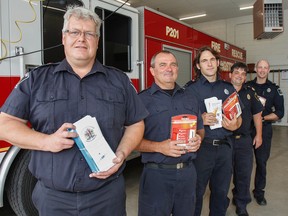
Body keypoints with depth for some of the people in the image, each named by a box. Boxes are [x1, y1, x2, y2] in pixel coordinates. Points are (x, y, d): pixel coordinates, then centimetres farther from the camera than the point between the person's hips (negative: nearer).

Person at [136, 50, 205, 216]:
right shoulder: (142, 100, -7)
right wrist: (159, 147, -22)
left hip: (188, 172, 5)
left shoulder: (190, 99, 12)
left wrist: (198, 139, -3)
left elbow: (200, 129, 19)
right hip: (157, 174, -5)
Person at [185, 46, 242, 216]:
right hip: (201, 147, -4)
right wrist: (200, 120, -21)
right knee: (196, 192, 8)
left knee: (221, 192, 17)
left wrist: (234, 125, -7)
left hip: (225, 147, 4)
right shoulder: (191, 89, -4)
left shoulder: (229, 88, 9)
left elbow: (238, 117, 14)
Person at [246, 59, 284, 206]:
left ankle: (259, 192, 24)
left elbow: (279, 113, -1)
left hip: (264, 129, 0)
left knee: (261, 161, 7)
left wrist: (262, 117, -12)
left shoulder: (274, 89, 4)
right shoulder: (247, 86, 4)